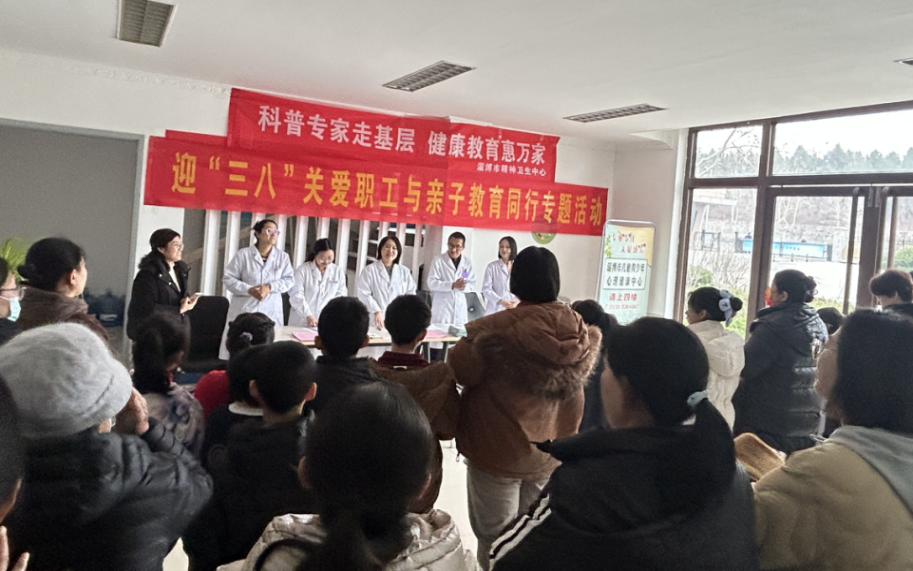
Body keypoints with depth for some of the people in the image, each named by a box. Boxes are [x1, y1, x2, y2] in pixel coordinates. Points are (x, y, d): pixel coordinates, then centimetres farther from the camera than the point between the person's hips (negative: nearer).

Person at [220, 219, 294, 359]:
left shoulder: (283, 257, 6)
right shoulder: (243, 254, -1)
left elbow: (289, 280, 2)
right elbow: (228, 278, -1)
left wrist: (270, 287, -15)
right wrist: (249, 290, -16)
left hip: (271, 312, 2)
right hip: (244, 309, -2)